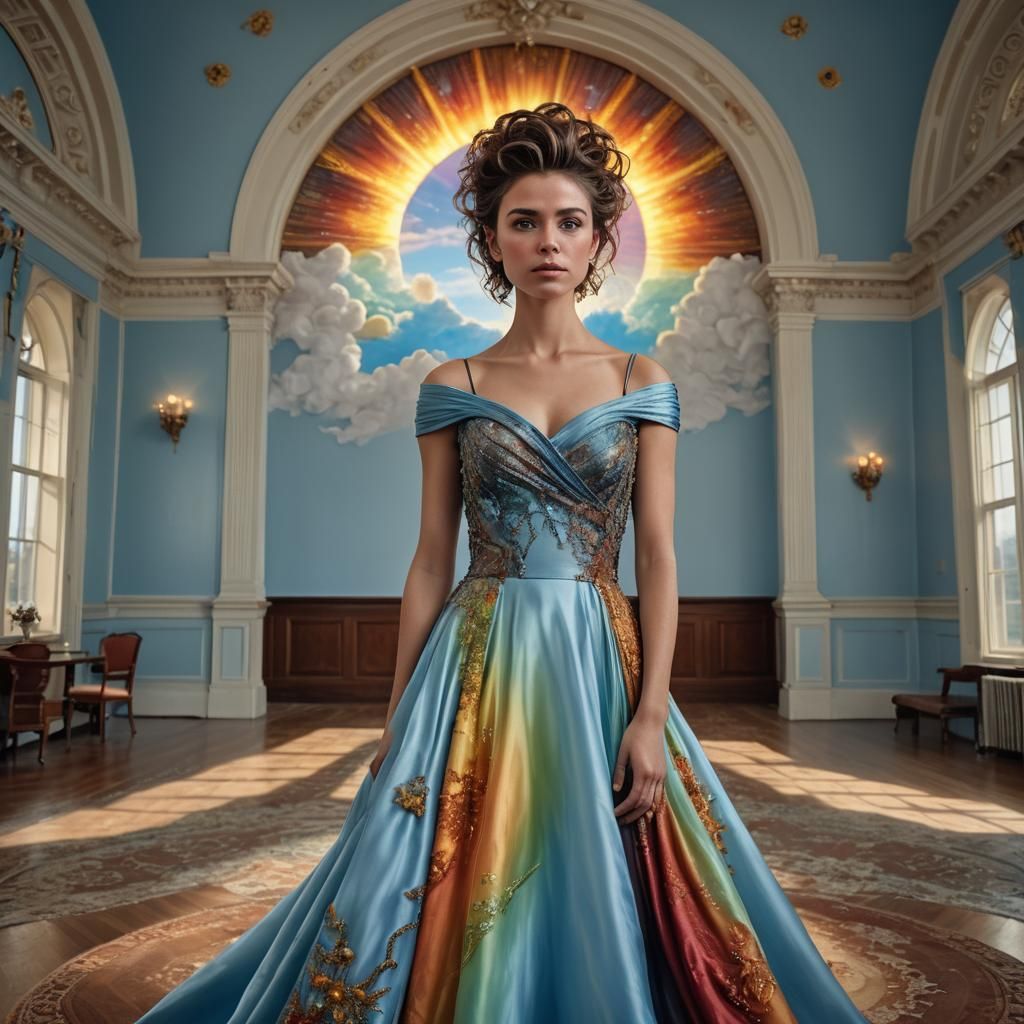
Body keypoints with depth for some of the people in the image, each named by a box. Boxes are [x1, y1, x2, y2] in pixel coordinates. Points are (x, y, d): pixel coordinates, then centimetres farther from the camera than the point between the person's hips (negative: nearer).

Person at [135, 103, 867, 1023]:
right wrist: (397, 714, 2)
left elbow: (657, 552, -1)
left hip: (600, 661, 0)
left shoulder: (642, 383, 4)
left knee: (600, 903, 8)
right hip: (477, 661, 0)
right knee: (456, 898, 6)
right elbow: (432, 559, 4)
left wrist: (651, 714, -9)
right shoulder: (452, 387, 4)